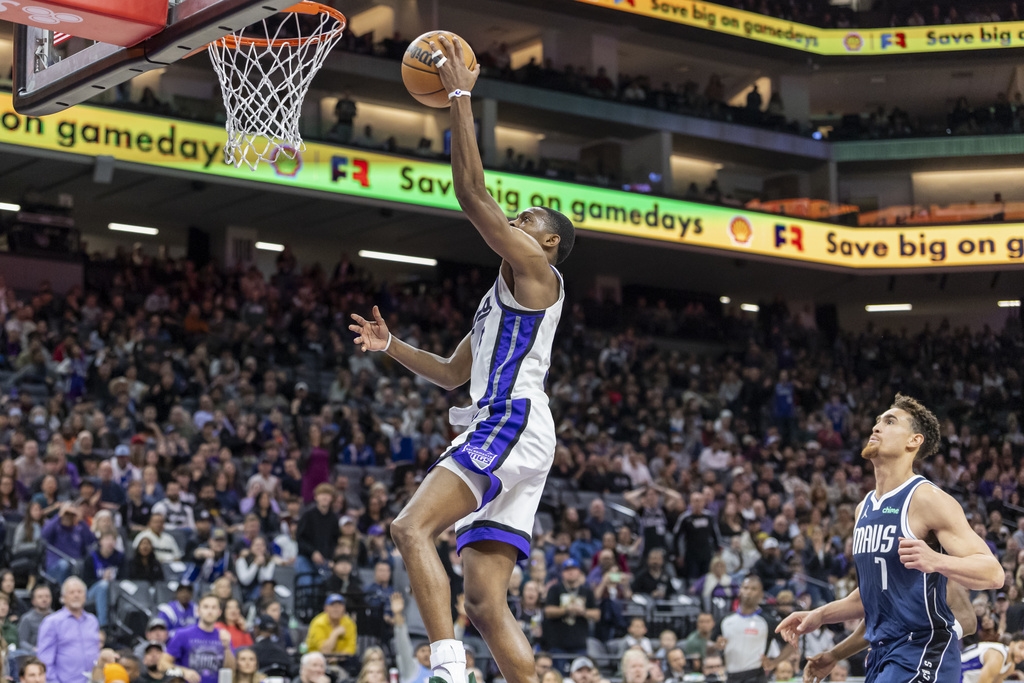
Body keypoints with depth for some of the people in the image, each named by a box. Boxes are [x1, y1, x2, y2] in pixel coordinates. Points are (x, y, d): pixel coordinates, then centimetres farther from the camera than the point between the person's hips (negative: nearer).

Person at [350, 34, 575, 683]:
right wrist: (390, 345, 27)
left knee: (412, 527, -24)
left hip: (512, 423, -10)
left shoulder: (536, 271, 2)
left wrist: (460, 96, -5)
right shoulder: (503, 296, 30)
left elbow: (472, 192, -9)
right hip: (500, 434, 10)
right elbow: (452, 373, 38)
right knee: (485, 599, 2)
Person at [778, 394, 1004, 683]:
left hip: (922, 651, -9)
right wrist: (820, 615, 17)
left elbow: (993, 573, -18)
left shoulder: (926, 499, -12)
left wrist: (936, 561, -35)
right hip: (882, 653, 9)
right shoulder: (865, 507, 14)